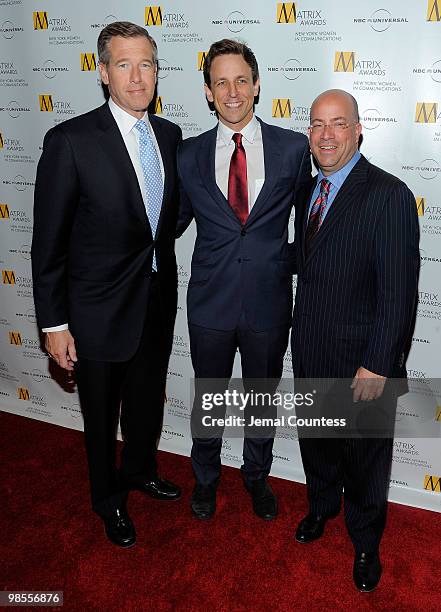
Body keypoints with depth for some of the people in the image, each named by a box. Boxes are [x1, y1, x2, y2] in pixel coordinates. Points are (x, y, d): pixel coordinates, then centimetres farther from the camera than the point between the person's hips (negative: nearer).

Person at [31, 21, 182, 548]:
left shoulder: (169, 135, 1)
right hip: (100, 309, -5)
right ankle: (109, 500, 41)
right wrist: (54, 324, -13)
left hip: (158, 302, 5)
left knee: (148, 400, 24)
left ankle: (141, 470, 52)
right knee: (102, 414, 15)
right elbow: (48, 243, -14)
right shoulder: (70, 140, -16)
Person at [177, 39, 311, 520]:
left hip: (269, 300, 0)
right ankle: (205, 477, 44)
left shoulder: (292, 148, -3)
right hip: (210, 301, 1)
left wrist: (291, 265, 2)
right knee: (207, 398, 17)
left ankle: (256, 476, 44)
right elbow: (175, 222, 10)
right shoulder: (189, 155, 0)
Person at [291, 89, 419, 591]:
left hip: (361, 362, -6)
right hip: (309, 353, 6)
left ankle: (365, 543, 40)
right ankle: (321, 506, 53)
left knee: (364, 458, 14)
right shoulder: (309, 191, 6)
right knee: (315, 441, 25)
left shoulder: (389, 195, -18)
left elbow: (398, 292, -20)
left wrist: (377, 366, -21)